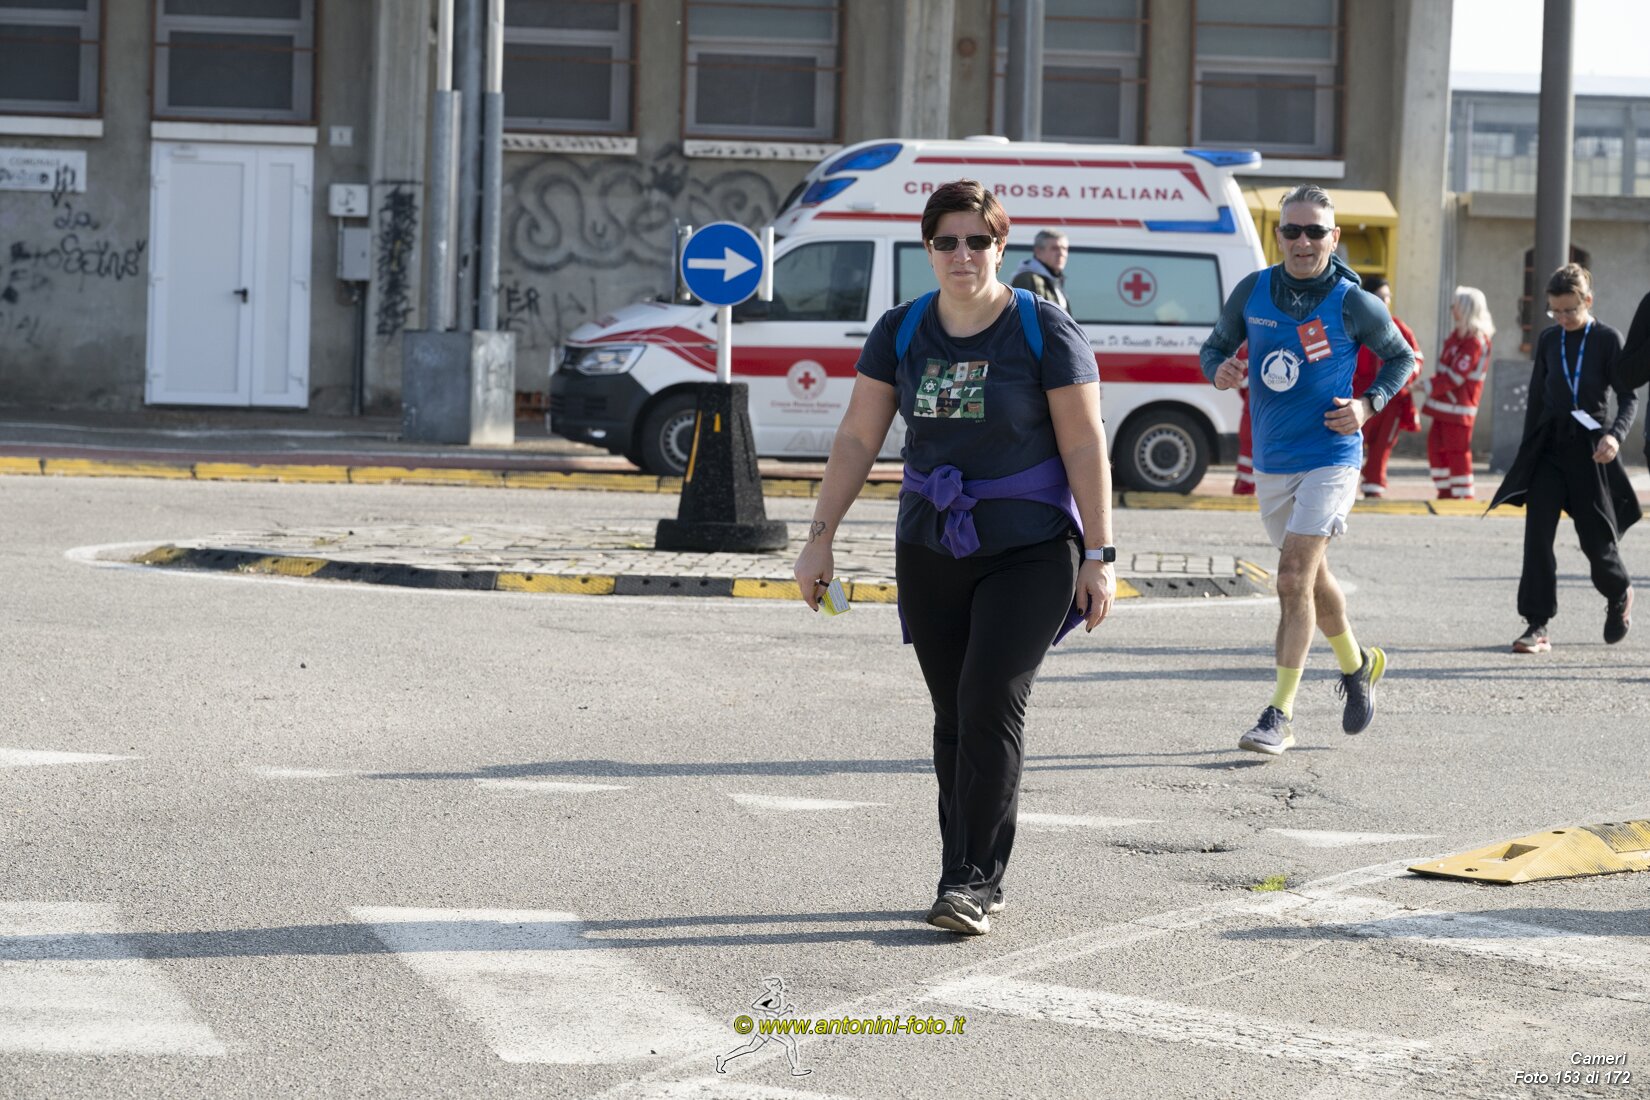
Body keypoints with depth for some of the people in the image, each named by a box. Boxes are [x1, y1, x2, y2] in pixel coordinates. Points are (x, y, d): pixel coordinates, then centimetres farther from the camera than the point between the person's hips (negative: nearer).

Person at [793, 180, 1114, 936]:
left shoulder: (1045, 332, -8)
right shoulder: (901, 333, 3)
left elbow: (1085, 448, -8)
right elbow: (857, 439, 6)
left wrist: (1098, 556, -11)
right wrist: (820, 538, 2)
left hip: (1029, 549, -4)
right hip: (930, 551, 4)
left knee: (991, 703, -14)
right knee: (953, 717, 6)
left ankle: (974, 880, -11)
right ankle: (972, 885, 14)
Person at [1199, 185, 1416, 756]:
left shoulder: (1354, 304, -9)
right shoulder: (1252, 291, -1)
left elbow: (1401, 358, 6)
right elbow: (1215, 344, 12)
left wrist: (1368, 405, -10)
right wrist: (1219, 370, -12)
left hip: (1329, 458, -5)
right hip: (1271, 461, 5)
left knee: (1294, 580, -15)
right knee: (1310, 576, 19)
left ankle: (1280, 714, -13)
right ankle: (1357, 664, 45)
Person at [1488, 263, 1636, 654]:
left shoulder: (1607, 340, -3)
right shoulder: (1548, 341, 9)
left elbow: (1628, 396, -5)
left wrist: (1616, 434, -23)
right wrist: (1526, 453, 15)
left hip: (1589, 448, -3)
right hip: (1549, 446, 3)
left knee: (1596, 537, 3)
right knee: (1537, 537, -8)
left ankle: (1619, 595, 34)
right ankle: (1537, 624, -6)